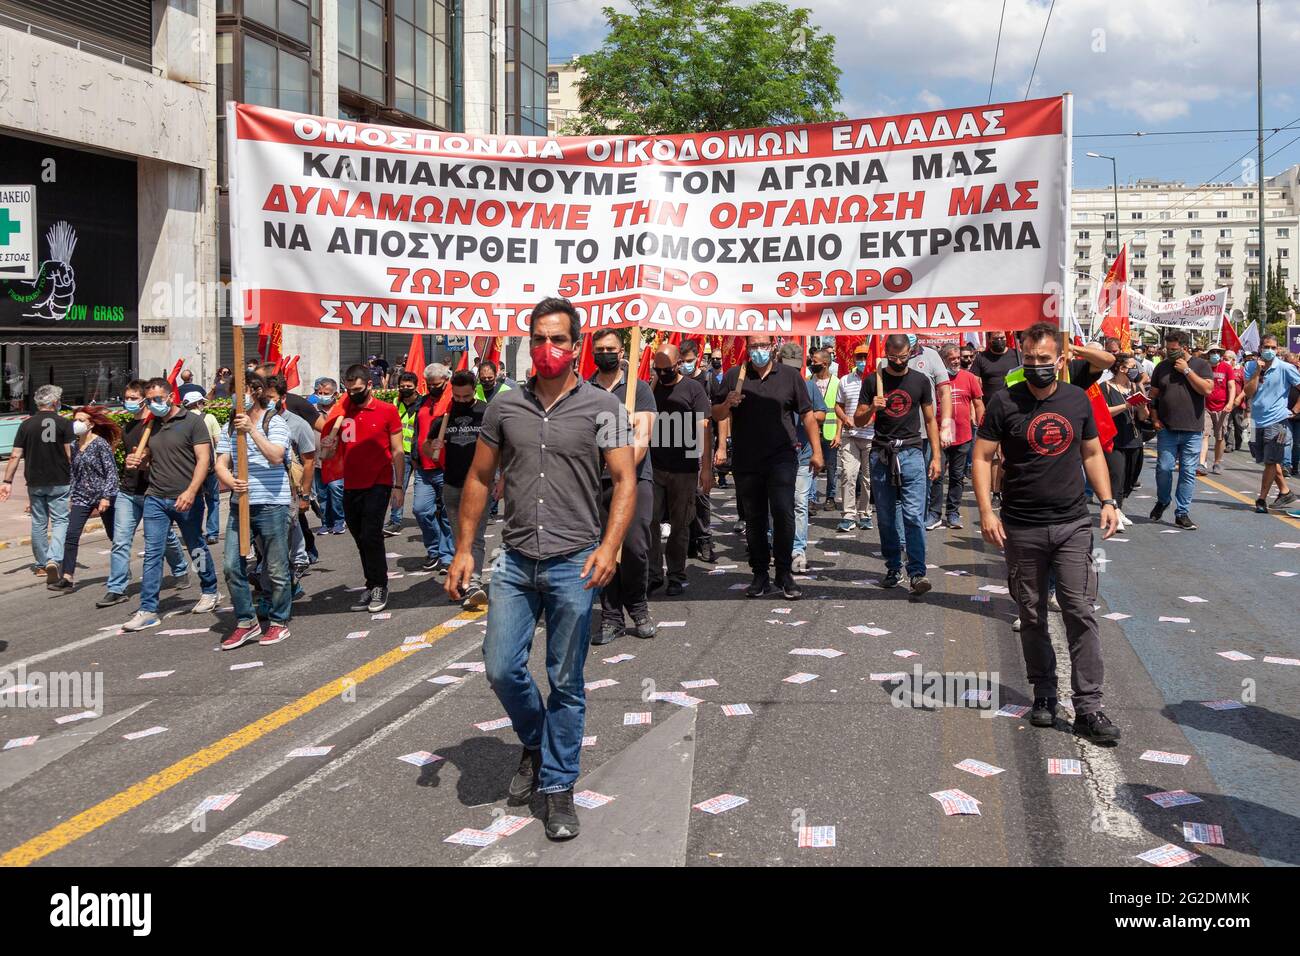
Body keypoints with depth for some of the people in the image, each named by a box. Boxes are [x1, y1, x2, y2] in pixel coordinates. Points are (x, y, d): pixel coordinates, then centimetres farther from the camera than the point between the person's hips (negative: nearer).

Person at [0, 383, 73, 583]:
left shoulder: (26, 424, 1)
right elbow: (70, 454, -7)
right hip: (59, 482, -3)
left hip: (35, 482, 3)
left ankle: (41, 564, 24)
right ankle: (54, 559, -20)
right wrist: (73, 478, 4)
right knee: (60, 521, 1)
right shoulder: (63, 423, -6)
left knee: (39, 523, 14)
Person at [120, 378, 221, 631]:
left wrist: (191, 491, -22)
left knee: (197, 549, 11)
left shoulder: (192, 422, -5)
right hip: (155, 498, 4)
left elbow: (204, 459, -11)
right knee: (152, 554, -1)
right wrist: (136, 460, 1)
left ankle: (210, 592, 32)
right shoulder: (151, 425, 12)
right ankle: (148, 610, 0)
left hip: (185, 499, -4)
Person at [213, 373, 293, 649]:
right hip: (240, 503, 5)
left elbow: (276, 456, -18)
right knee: (232, 566, 1)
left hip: (272, 504, -5)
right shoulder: (230, 427, 10)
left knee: (276, 569, 3)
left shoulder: (275, 422, -4)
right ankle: (246, 622, 14)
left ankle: (278, 622, 18)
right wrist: (230, 481, -15)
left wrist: (252, 429, -22)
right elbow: (221, 463, 6)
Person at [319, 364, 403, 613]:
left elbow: (397, 451, 0)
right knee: (361, 539, 9)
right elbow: (327, 453, 12)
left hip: (378, 485, -5)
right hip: (351, 487, 5)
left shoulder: (387, 411, -2)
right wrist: (335, 425, -6)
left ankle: (379, 586, 1)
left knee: (370, 535, -12)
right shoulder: (342, 412, 8)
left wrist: (398, 485, -4)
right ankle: (372, 586, 19)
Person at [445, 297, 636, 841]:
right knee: (501, 669, 3)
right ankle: (535, 743, 32)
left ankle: (558, 787, 20)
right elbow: (479, 479, 11)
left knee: (565, 683, 5)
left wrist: (610, 545, -22)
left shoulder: (601, 407, -3)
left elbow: (625, 480, -7)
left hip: (573, 565, -3)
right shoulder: (504, 405, 6)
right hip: (515, 562, 3)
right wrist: (463, 548, 5)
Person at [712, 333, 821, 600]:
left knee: (783, 512, -14)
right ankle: (760, 575, 18)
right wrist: (727, 403, -9)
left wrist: (816, 451, 3)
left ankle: (784, 573, -3)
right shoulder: (734, 376, 7)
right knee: (754, 518, 8)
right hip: (745, 460, 2)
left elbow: (807, 414, 7)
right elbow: (717, 414, 13)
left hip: (781, 458, -2)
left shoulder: (789, 375, 5)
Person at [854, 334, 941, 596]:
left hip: (911, 452, -1)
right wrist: (871, 408, -15)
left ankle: (917, 573, -12)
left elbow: (930, 420, 11)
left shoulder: (921, 381, 7)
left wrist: (935, 457, 5)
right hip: (881, 454, 1)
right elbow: (857, 420, 7)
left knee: (914, 516, -11)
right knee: (886, 518, 7)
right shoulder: (873, 381, 5)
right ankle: (893, 569, 18)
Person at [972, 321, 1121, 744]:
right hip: (1021, 529, -1)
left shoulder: (1078, 400, 6)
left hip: (1073, 526, 1)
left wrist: (1107, 501, 4)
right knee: (1032, 617, 9)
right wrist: (986, 511, -13)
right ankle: (1044, 694, 24)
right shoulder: (1005, 403, -3)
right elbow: (982, 457, -3)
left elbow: (1092, 453, 15)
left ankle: (1088, 708, -3)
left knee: (1081, 613, -5)